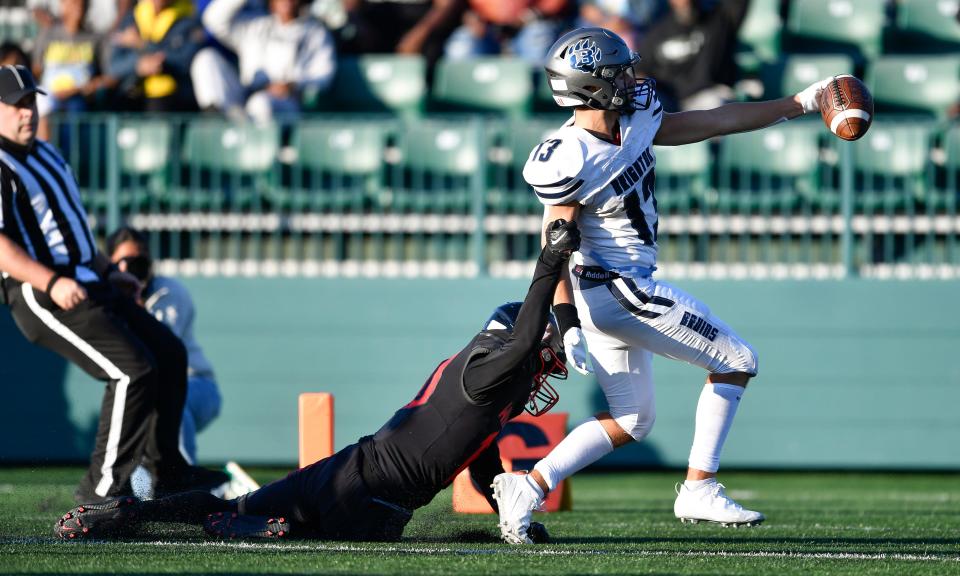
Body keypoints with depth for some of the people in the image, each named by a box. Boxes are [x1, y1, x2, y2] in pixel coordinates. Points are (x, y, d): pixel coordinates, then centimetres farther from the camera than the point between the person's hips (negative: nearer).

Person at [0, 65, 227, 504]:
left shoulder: (45, 154, 19)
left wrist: (108, 271, 22)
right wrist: (52, 282, -29)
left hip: (87, 283, 10)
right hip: (41, 297, -10)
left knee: (169, 353, 12)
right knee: (133, 369, -19)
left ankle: (168, 471, 21)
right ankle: (104, 485, -13)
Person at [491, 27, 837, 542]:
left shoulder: (637, 119, 0)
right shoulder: (568, 162, -24)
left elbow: (719, 121, 9)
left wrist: (800, 103, 11)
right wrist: (567, 322, -27)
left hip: (610, 296, 9)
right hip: (617, 291, -9)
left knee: (629, 422, 15)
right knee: (736, 362, 2)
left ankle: (529, 486, 5)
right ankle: (699, 490, 6)